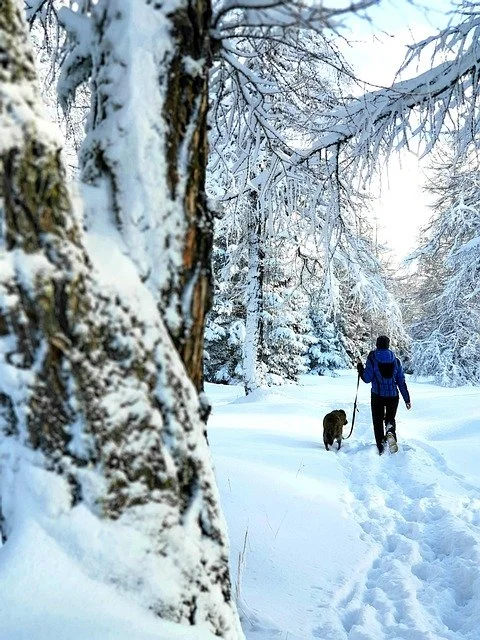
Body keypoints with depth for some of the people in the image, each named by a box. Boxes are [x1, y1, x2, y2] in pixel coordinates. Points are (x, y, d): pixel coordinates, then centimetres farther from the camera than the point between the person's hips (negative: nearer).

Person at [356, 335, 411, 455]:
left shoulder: (372, 358, -6)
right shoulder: (396, 360, 3)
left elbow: (367, 378, -7)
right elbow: (401, 381, 3)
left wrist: (360, 366, 9)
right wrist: (407, 399, 9)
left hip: (377, 396, -2)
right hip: (393, 396, 2)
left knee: (378, 421, 11)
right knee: (390, 418, 20)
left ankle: (381, 447, 2)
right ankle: (391, 432, -13)